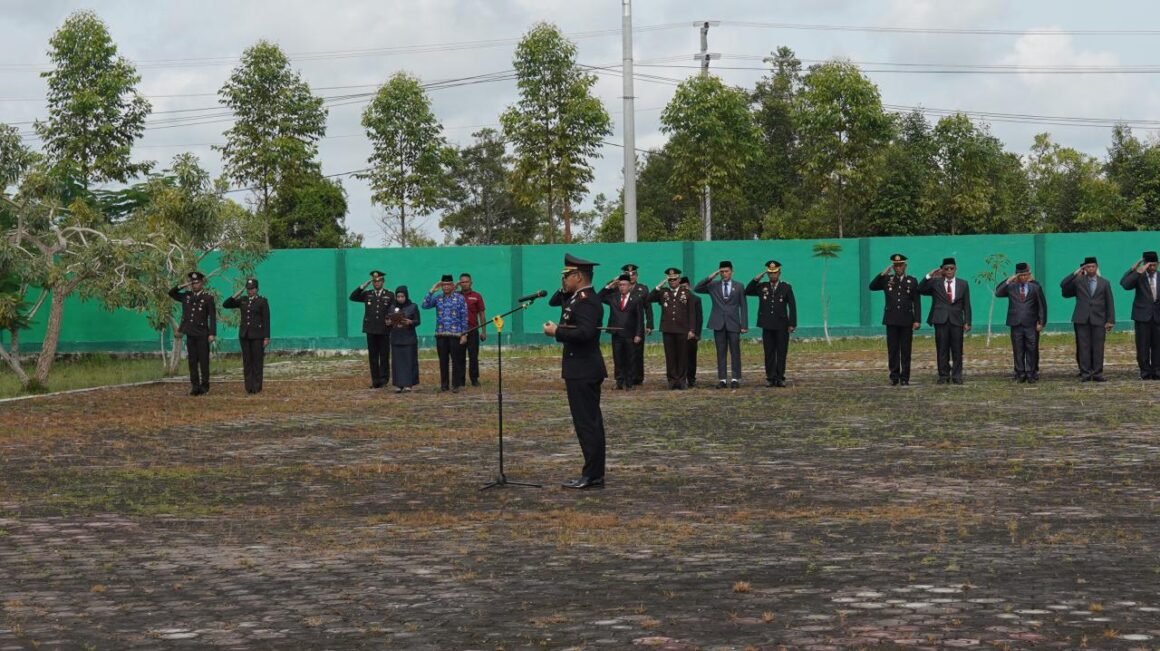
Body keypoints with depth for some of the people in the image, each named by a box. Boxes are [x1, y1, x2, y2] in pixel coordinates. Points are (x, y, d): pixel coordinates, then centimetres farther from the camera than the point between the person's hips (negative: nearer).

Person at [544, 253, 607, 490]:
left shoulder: (586, 302, -17)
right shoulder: (578, 298, 14)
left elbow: (584, 332, -31)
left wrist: (556, 331, -20)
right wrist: (564, 290, 7)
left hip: (583, 371, -11)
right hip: (583, 370, 11)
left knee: (587, 423, -8)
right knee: (590, 423, 12)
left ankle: (593, 475, -6)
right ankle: (594, 474, 17)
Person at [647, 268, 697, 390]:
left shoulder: (687, 293, 7)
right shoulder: (663, 292, 10)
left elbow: (692, 313, 5)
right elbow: (649, 299, -5)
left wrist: (691, 330, -3)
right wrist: (659, 286, -10)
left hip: (682, 330, -1)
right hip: (667, 330, 1)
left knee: (683, 356, 1)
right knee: (670, 356, 1)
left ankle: (682, 380, 7)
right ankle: (672, 380, 6)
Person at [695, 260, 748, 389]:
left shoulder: (739, 286, 6)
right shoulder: (713, 285, 8)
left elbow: (743, 306, 5)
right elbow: (697, 289, -4)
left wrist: (744, 325, -3)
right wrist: (710, 277, -10)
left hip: (733, 324, -1)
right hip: (718, 324, 1)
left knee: (735, 352, -1)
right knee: (721, 353, 2)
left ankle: (736, 379, 2)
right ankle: (722, 379, 3)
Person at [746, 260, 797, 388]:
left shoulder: (786, 287, 3)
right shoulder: (762, 287, 8)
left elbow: (792, 306, 1)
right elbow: (747, 291, 4)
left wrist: (792, 324, -7)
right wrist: (757, 278, -4)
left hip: (782, 326, -2)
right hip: (767, 325, 2)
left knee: (781, 352, 1)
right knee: (769, 353, 2)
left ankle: (780, 378, 6)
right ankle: (770, 378, 5)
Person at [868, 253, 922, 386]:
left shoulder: (912, 281, 5)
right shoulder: (887, 279, 9)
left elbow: (917, 302, 2)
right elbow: (872, 287, -4)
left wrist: (917, 320, -5)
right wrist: (882, 274, -11)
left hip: (906, 320, -1)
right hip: (891, 320, 1)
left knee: (905, 350, 1)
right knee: (893, 350, 2)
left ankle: (905, 377, 5)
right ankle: (894, 377, 6)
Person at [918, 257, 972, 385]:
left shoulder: (963, 284, 10)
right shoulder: (935, 282, 8)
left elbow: (966, 305, 8)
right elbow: (920, 290, -2)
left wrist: (967, 322, 1)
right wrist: (929, 276, -10)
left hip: (956, 321, 0)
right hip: (941, 320, 0)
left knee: (957, 350, 0)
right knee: (942, 350, 1)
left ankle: (956, 376, 6)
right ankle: (943, 375, 6)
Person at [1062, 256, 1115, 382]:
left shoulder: (1104, 283, 10)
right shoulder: (1078, 281, 8)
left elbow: (1110, 302, 8)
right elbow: (1063, 285, -6)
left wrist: (1110, 320, 1)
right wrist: (1076, 273, -9)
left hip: (1098, 320, 0)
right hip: (1082, 320, 0)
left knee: (1098, 347, -1)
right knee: (1084, 347, -1)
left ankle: (1097, 374, 1)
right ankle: (1085, 373, 0)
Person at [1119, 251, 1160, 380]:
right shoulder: (1138, 276, 0)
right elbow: (1125, 284, -19)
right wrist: (1138, 271, -22)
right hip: (1142, 315, -3)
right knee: (1143, 345, -2)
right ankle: (1145, 371, 3)